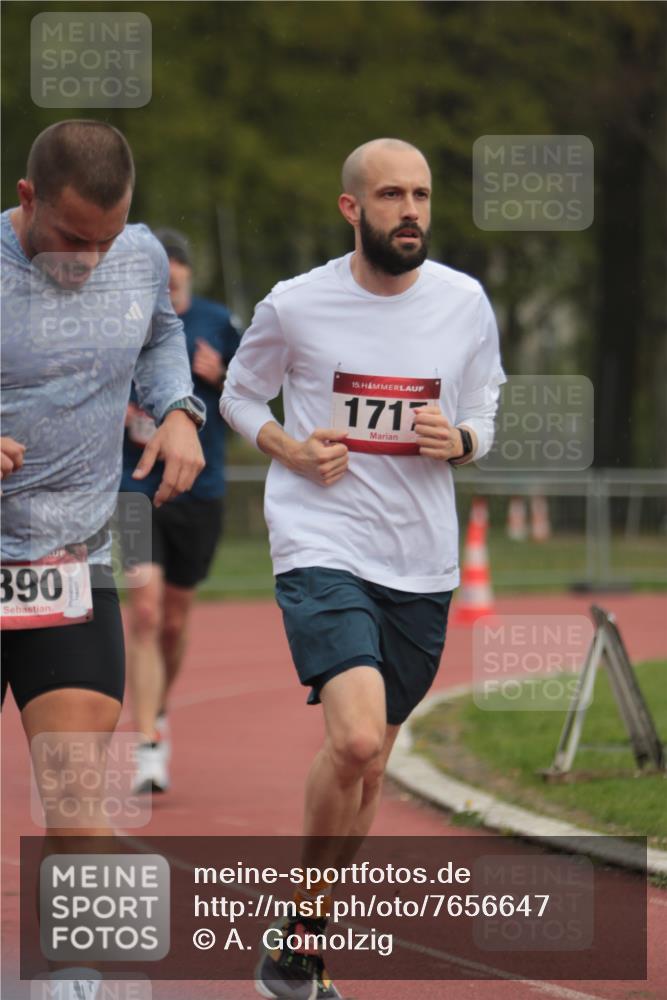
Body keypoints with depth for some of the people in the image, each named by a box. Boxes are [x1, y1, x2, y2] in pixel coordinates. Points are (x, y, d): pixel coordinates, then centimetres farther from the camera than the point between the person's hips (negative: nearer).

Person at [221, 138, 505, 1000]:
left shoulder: (465, 304, 3)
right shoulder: (295, 306, -4)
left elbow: (482, 414, 16)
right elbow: (239, 396, 12)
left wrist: (459, 440, -7)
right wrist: (290, 449, -7)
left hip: (422, 564, 4)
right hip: (321, 547, -4)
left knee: (366, 770, 11)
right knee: (355, 737, -24)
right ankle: (300, 924, -5)